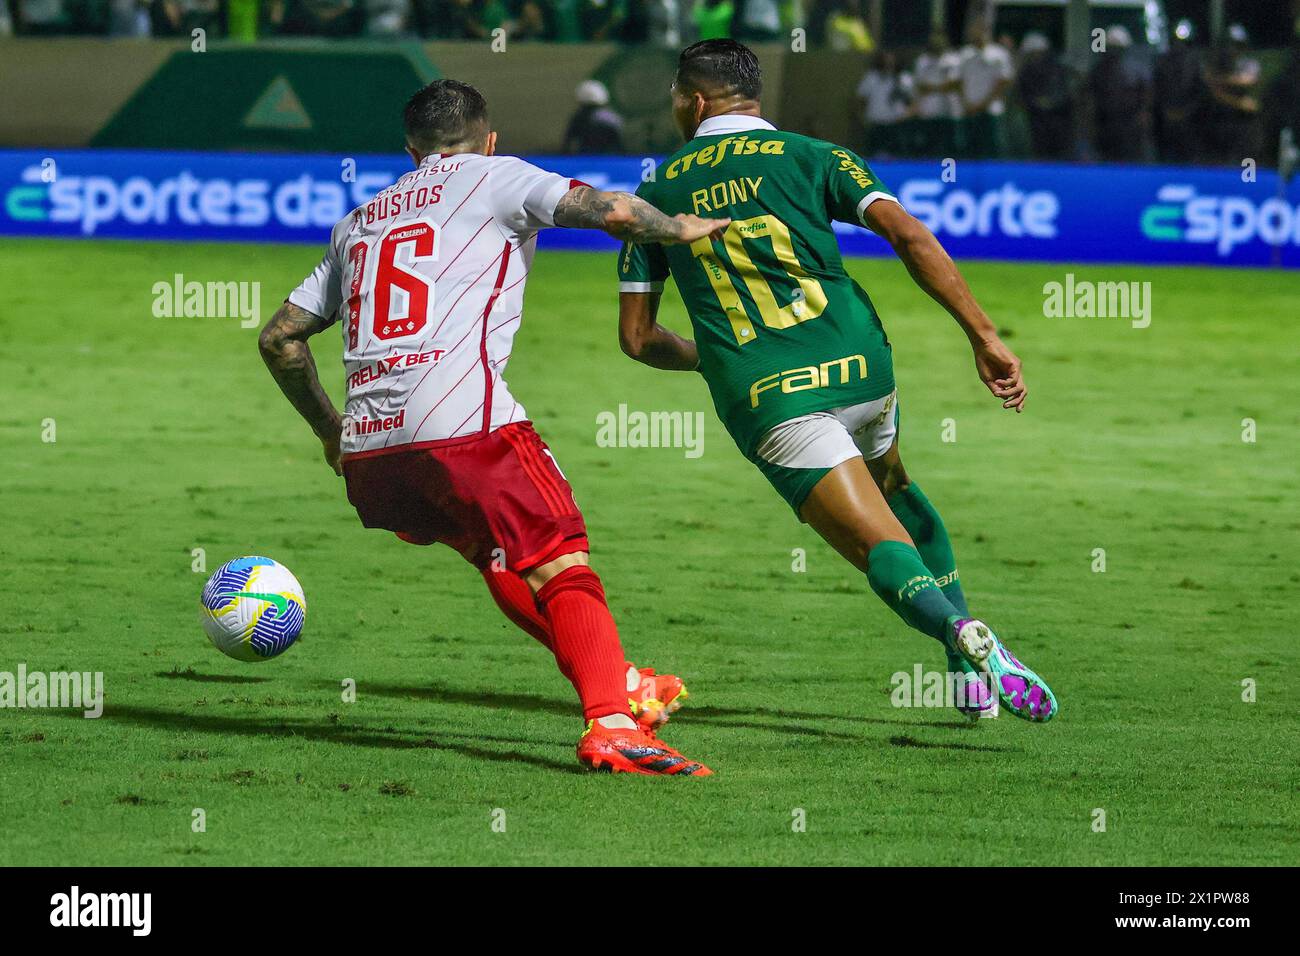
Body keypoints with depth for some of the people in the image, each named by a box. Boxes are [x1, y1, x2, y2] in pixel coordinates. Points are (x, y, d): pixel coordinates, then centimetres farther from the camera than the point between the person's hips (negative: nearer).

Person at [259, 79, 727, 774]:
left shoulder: (359, 222, 29)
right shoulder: (495, 178, 13)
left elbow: (280, 337, 28)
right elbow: (612, 212, -1)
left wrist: (330, 431, 39)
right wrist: (681, 229, 18)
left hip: (367, 453, 6)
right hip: (463, 426, -6)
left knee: (495, 553, 25)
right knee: (561, 567, -4)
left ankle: (615, 684, 24)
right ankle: (611, 724, -22)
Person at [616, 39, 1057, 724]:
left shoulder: (656, 193, 14)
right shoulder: (810, 156, 11)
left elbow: (637, 337, 15)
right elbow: (909, 236, -5)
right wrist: (985, 338, -5)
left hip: (765, 399, -2)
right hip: (857, 366, 2)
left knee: (881, 547, -6)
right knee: (895, 491, 30)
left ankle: (960, 634, -38)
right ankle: (977, 665, 18)